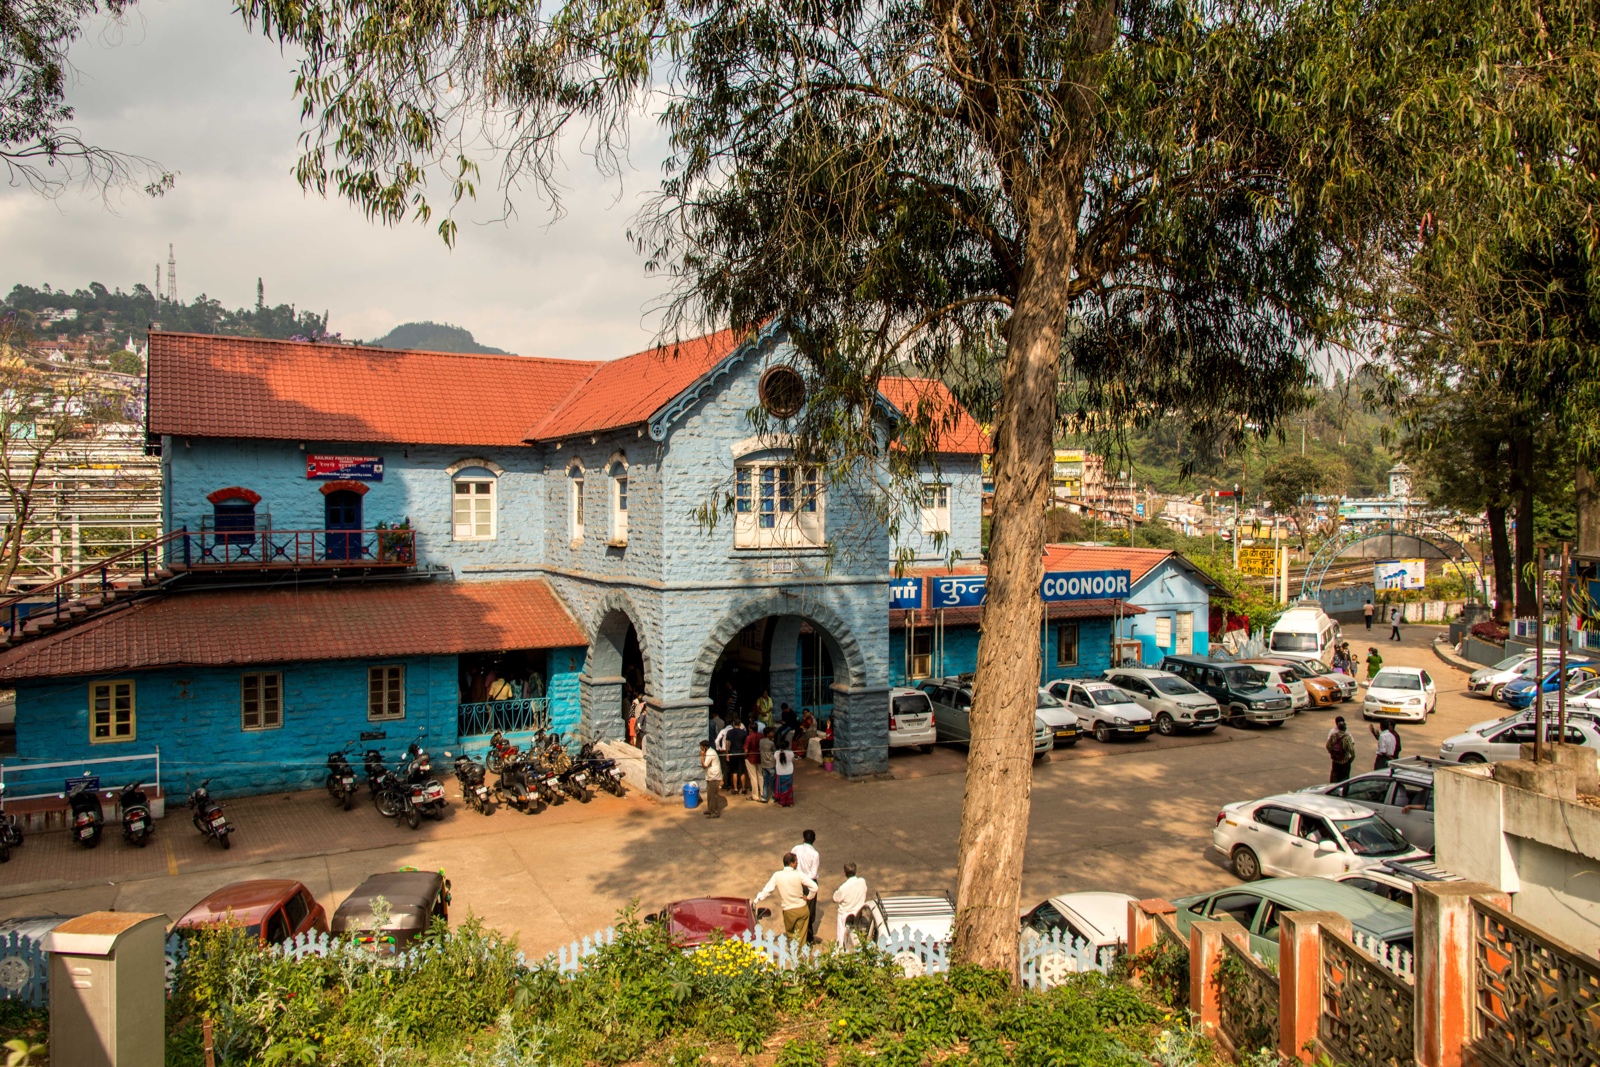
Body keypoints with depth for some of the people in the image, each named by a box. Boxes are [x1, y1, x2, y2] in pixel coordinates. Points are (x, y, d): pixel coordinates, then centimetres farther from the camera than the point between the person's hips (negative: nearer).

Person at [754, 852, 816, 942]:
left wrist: (755, 901, 3)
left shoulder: (777, 875, -12)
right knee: (801, 936, 14)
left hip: (789, 911, 1)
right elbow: (814, 887, -19)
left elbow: (767, 890, -8)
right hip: (802, 909, -1)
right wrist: (808, 897, -1)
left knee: (790, 933, 25)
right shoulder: (799, 875, -15)